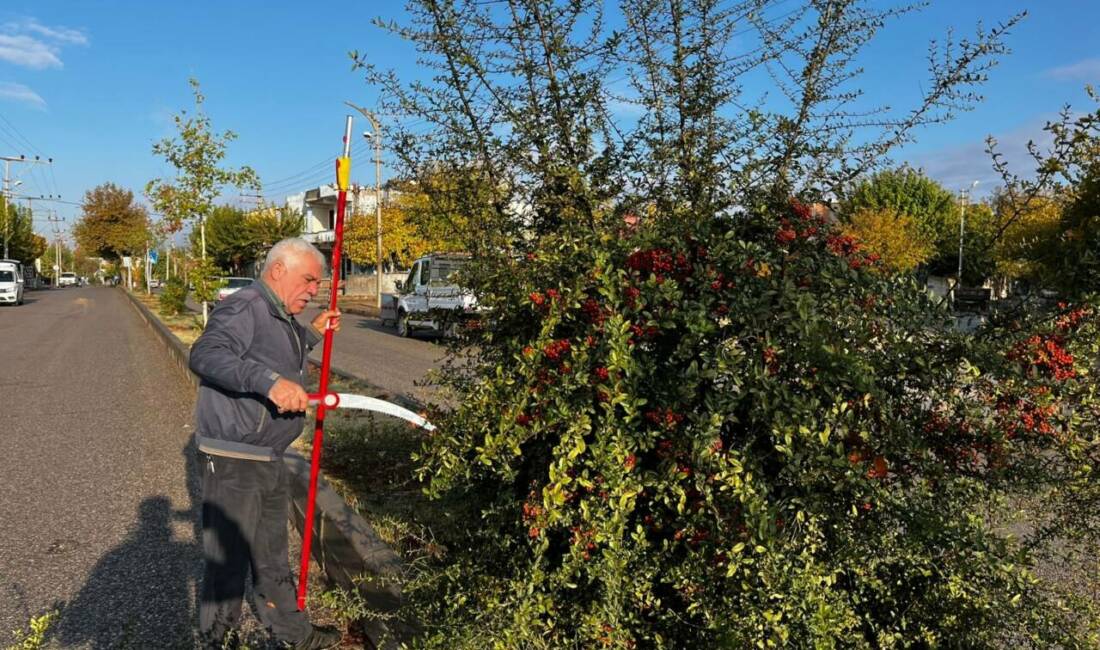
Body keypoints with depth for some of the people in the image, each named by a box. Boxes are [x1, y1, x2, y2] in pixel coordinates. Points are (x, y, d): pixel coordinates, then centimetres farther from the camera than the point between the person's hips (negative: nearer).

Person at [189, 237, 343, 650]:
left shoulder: (281, 318, 13)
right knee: (227, 559, 4)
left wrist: (312, 333, 20)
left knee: (272, 555, 22)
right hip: (232, 460, -10)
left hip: (269, 459, 10)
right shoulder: (244, 308, -19)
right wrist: (270, 381, -46)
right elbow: (205, 355, -35)